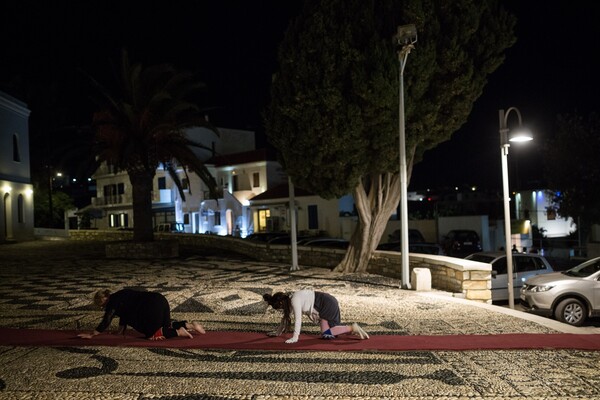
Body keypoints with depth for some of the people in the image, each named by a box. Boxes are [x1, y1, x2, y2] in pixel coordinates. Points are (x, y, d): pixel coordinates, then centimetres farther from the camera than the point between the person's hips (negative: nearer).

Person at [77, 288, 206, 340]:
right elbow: (124, 315, 34)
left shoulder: (112, 303, 1)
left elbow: (105, 322, 1)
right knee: (166, 325, 28)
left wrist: (91, 335, 11)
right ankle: (189, 325, 12)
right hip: (159, 300, 9)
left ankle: (178, 332, -9)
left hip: (152, 307, -9)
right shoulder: (119, 297, 27)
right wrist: (120, 332, 37)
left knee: (151, 335, 5)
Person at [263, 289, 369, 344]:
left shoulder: (294, 301, -19)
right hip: (325, 305, 10)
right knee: (329, 330, 6)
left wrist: (294, 338, -23)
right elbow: (285, 317, 19)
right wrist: (277, 332, 21)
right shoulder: (289, 301, 9)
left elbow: (297, 320, -23)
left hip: (327, 304, -10)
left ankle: (352, 328, -11)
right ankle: (353, 329, 11)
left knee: (326, 333, -15)